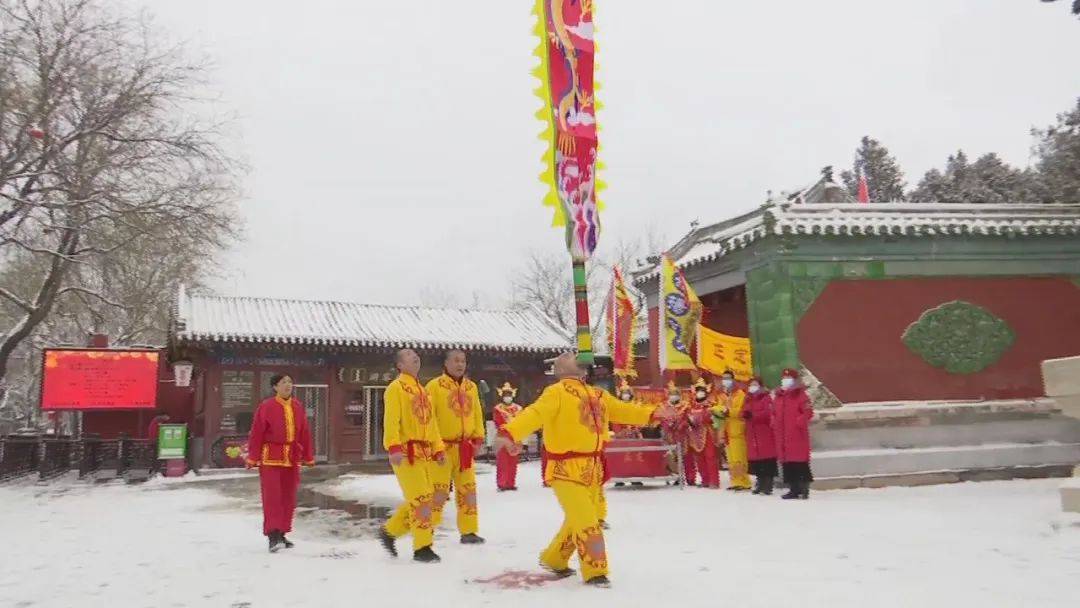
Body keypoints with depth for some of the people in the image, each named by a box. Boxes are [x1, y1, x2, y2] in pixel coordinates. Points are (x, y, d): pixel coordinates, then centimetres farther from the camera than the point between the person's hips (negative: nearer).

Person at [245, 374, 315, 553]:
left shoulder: (298, 407, 6)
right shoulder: (266, 407, -7)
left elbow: (305, 433, 10)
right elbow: (256, 434, -7)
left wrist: (308, 457, 12)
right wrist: (252, 458, -7)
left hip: (292, 459, 5)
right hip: (271, 458, -5)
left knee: (288, 497, 9)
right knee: (272, 497, -8)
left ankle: (281, 534, 21)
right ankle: (273, 536, -5)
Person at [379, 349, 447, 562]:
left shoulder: (422, 391, 21)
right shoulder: (396, 388, -5)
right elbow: (391, 420, -16)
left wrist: (439, 448, 16)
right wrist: (393, 447, -27)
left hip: (425, 453, 8)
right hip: (406, 452, -8)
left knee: (425, 499, 10)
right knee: (420, 500, -8)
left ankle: (390, 531, 26)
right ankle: (422, 548, 2)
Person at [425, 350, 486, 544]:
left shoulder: (471, 387, 11)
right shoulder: (434, 386, -6)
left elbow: (477, 414, 14)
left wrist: (478, 437, 6)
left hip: (465, 448, 6)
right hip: (443, 447, -6)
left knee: (468, 490, 11)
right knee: (439, 491, -5)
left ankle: (468, 532, 22)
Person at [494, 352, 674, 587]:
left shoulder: (598, 395, 12)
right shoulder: (557, 392, -12)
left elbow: (622, 410, 21)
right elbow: (535, 414, -27)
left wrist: (652, 415, 15)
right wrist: (510, 433, -43)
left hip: (591, 469, 8)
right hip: (566, 469, -8)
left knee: (578, 519, 19)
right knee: (586, 521, -8)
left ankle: (554, 559, 39)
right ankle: (595, 572, 9)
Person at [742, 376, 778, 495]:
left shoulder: (766, 398, -4)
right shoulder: (749, 399, 18)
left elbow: (768, 413, -16)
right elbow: (744, 413, 16)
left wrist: (753, 415, -18)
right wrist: (746, 414, -7)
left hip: (765, 433, -7)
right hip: (752, 434, 7)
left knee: (768, 462, -6)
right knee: (756, 461, 7)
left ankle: (768, 485, -4)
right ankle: (760, 484, 15)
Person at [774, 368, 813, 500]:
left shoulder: (800, 395, -5)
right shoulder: (778, 396, 15)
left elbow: (808, 412, -12)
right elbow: (774, 413, 23)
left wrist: (799, 422, -21)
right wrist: (775, 424, 8)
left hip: (797, 435, -7)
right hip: (782, 435, 7)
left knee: (800, 462, -6)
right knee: (787, 463, 8)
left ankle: (804, 488, 2)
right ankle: (794, 489, 15)